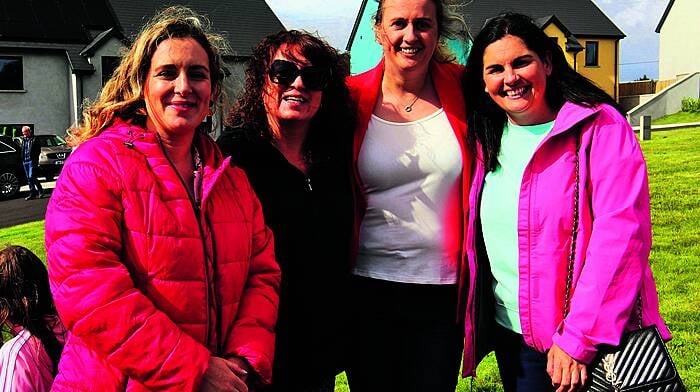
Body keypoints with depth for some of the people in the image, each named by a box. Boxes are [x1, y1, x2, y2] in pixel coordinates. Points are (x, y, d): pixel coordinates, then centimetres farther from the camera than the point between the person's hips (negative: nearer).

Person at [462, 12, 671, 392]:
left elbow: (620, 236, -19)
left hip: (587, 340, -5)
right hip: (506, 329, 5)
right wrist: (476, 320, 2)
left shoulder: (600, 127, -13)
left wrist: (578, 339, -22)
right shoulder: (488, 139, 4)